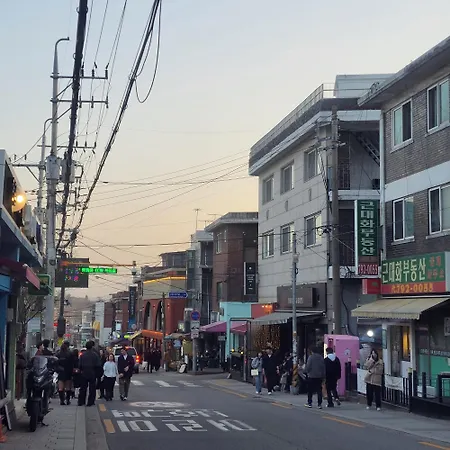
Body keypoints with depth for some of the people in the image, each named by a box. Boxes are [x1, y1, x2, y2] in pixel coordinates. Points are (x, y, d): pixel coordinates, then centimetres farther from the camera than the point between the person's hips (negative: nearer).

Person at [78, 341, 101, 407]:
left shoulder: (82, 355, -1)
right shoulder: (95, 355, -9)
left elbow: (79, 365, 0)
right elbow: (98, 365, -9)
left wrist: (81, 371, 14)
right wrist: (96, 373, 5)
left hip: (84, 373, 3)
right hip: (92, 374, -3)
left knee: (83, 388, 10)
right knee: (92, 388, 5)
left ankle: (80, 402, 11)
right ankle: (90, 402, 3)